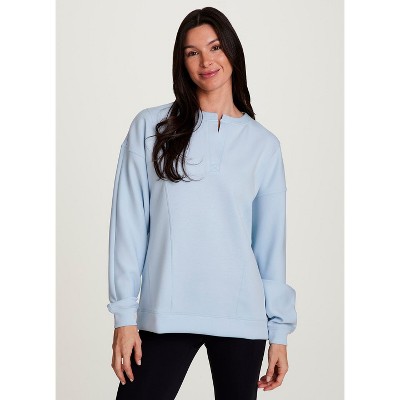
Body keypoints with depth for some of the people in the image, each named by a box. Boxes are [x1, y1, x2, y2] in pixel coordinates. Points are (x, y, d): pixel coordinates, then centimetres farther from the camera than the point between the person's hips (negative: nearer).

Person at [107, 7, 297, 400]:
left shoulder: (263, 144, 7)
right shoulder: (150, 127, 2)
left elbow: (270, 243, 8)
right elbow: (129, 225, 0)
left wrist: (279, 330, 6)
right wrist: (125, 315, -4)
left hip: (243, 317, 1)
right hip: (165, 315, -1)